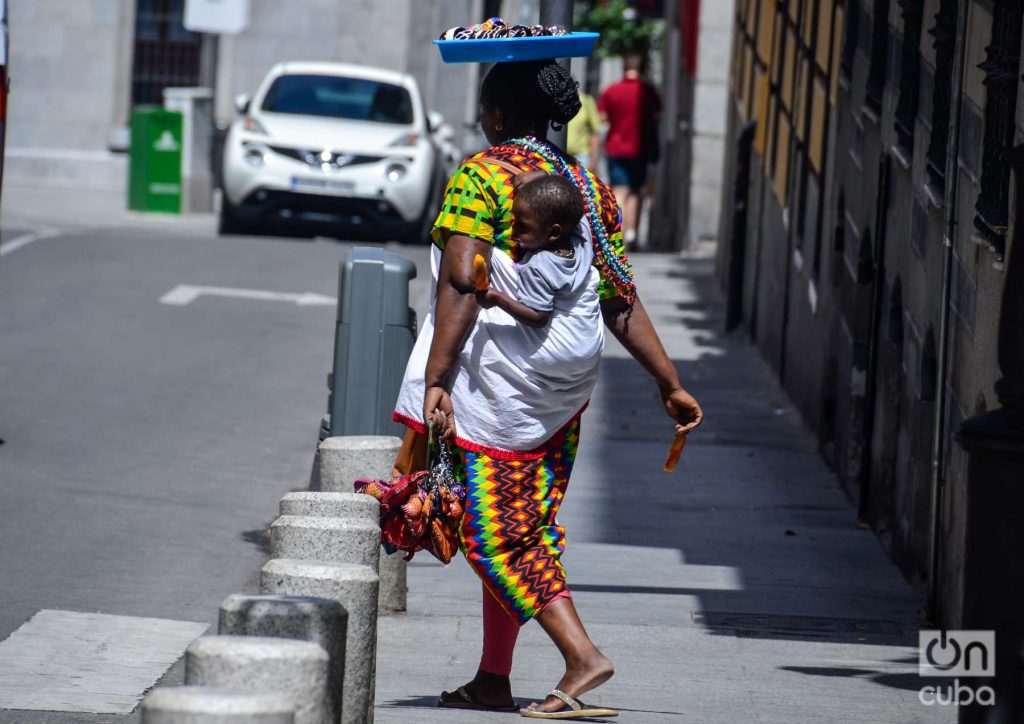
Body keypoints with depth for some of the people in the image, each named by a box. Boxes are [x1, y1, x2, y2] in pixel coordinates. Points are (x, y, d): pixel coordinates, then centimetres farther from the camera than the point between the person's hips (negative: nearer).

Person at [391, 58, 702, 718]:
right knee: (526, 526, 13)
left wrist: (434, 381, -21)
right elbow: (623, 303, 9)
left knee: (493, 531, -4)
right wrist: (672, 385, 13)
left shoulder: (479, 177, -8)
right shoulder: (591, 187, 11)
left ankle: (582, 654, -15)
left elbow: (462, 283, -19)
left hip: (493, 382, -7)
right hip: (563, 389, 7)